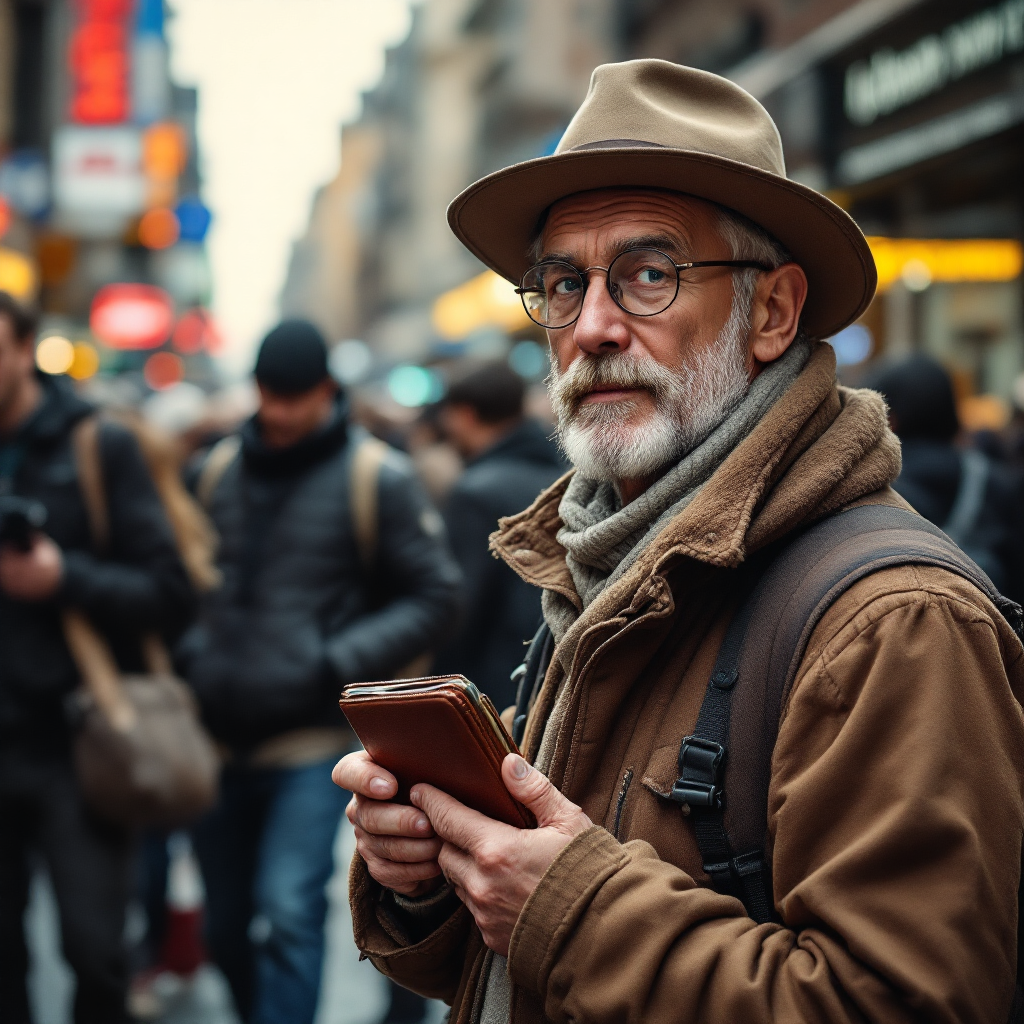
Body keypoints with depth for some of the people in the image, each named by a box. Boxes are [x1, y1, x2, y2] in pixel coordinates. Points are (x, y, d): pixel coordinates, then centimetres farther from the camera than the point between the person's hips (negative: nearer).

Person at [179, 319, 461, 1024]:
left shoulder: (375, 477, -6)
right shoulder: (219, 470, 7)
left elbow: (436, 596, -5)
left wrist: (339, 663, -14)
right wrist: (191, 654, 4)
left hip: (312, 739, -5)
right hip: (218, 737, 5)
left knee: (288, 915, -15)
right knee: (227, 929, 14)